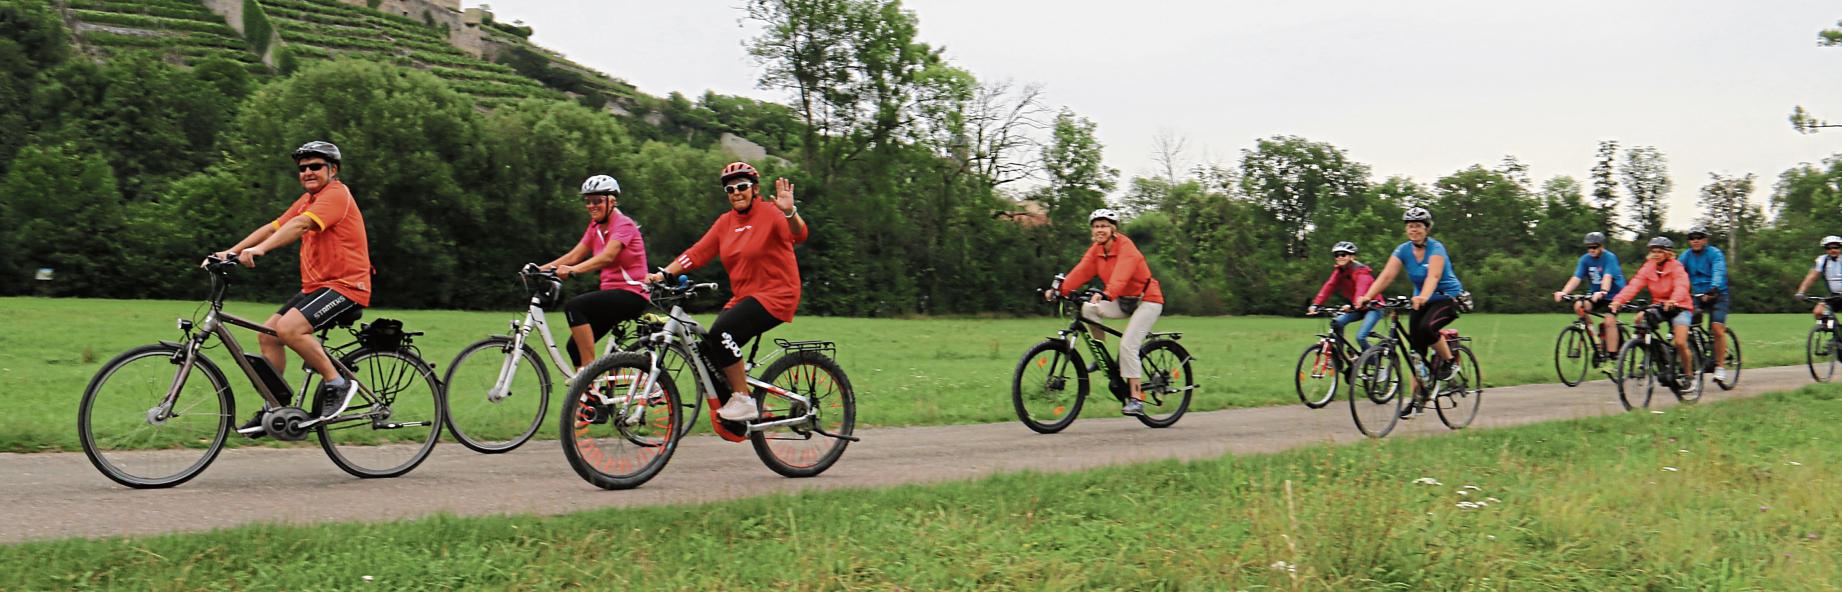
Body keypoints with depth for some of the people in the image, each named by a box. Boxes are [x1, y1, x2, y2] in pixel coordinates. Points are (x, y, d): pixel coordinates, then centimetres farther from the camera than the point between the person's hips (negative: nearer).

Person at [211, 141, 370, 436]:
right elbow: (273, 227, 12)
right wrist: (231, 252, 0)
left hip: (345, 285, -9)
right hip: (316, 286, 9)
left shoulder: (337, 194, -11)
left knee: (288, 328, -26)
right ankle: (274, 407, 14)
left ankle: (338, 383, -11)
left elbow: (300, 224, -26)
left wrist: (260, 249, -38)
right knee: (268, 333, 6)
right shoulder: (307, 200, 18)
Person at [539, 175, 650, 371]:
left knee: (573, 306, -26)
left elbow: (607, 256, -27)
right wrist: (542, 268, -10)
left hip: (631, 295, -8)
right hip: (611, 293, 8)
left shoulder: (623, 224, -10)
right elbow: (575, 254, 5)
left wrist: (573, 270, -41)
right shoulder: (596, 226, 14)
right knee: (575, 346, 0)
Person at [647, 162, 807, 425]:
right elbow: (698, 252, 6)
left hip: (775, 294, -7)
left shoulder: (770, 213, -8)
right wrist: (664, 273, -5)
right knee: (711, 349, -7)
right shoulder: (726, 221, 10)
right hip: (743, 296, 7)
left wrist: (789, 212, -45)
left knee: (721, 332, -25)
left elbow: (799, 235, -25)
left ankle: (743, 400, -12)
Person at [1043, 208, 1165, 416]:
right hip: (1123, 301, 7)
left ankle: (1136, 399, -14)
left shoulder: (1125, 246, -20)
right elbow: (1081, 271, -12)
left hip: (1147, 300, -7)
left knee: (1127, 346, -21)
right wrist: (1060, 289, -27)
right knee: (1087, 309, -16)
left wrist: (1105, 294, -55)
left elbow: (1121, 274, -37)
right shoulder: (1096, 250, 0)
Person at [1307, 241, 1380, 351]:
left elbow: (1361, 288, -39)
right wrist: (1315, 304, -28)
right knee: (1336, 323, -15)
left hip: (1373, 308, -7)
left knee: (1360, 337, -22)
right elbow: (1328, 287, -13)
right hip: (1358, 309, 7)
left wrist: (1353, 305, -58)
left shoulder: (1361, 270, -21)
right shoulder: (1339, 272, 0)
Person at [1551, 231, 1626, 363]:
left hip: (1613, 295, -5)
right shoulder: (1585, 259, -2)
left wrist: (1602, 292, -51)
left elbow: (1607, 277, -31)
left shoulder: (1609, 257, -16)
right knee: (1579, 306, -23)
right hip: (1595, 295, 5)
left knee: (1609, 321, -23)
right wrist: (1563, 292, -30)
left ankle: (1612, 356, -16)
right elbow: (1576, 278, -13)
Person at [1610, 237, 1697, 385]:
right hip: (1658, 306, 4)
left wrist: (1673, 301, -53)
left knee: (1680, 343, -18)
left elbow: (1681, 286, -30)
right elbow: (1634, 285, -15)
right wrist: (1618, 300, -33)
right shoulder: (1648, 268, -1)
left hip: (1679, 307, -4)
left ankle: (1688, 376, 6)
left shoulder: (1676, 267, -12)